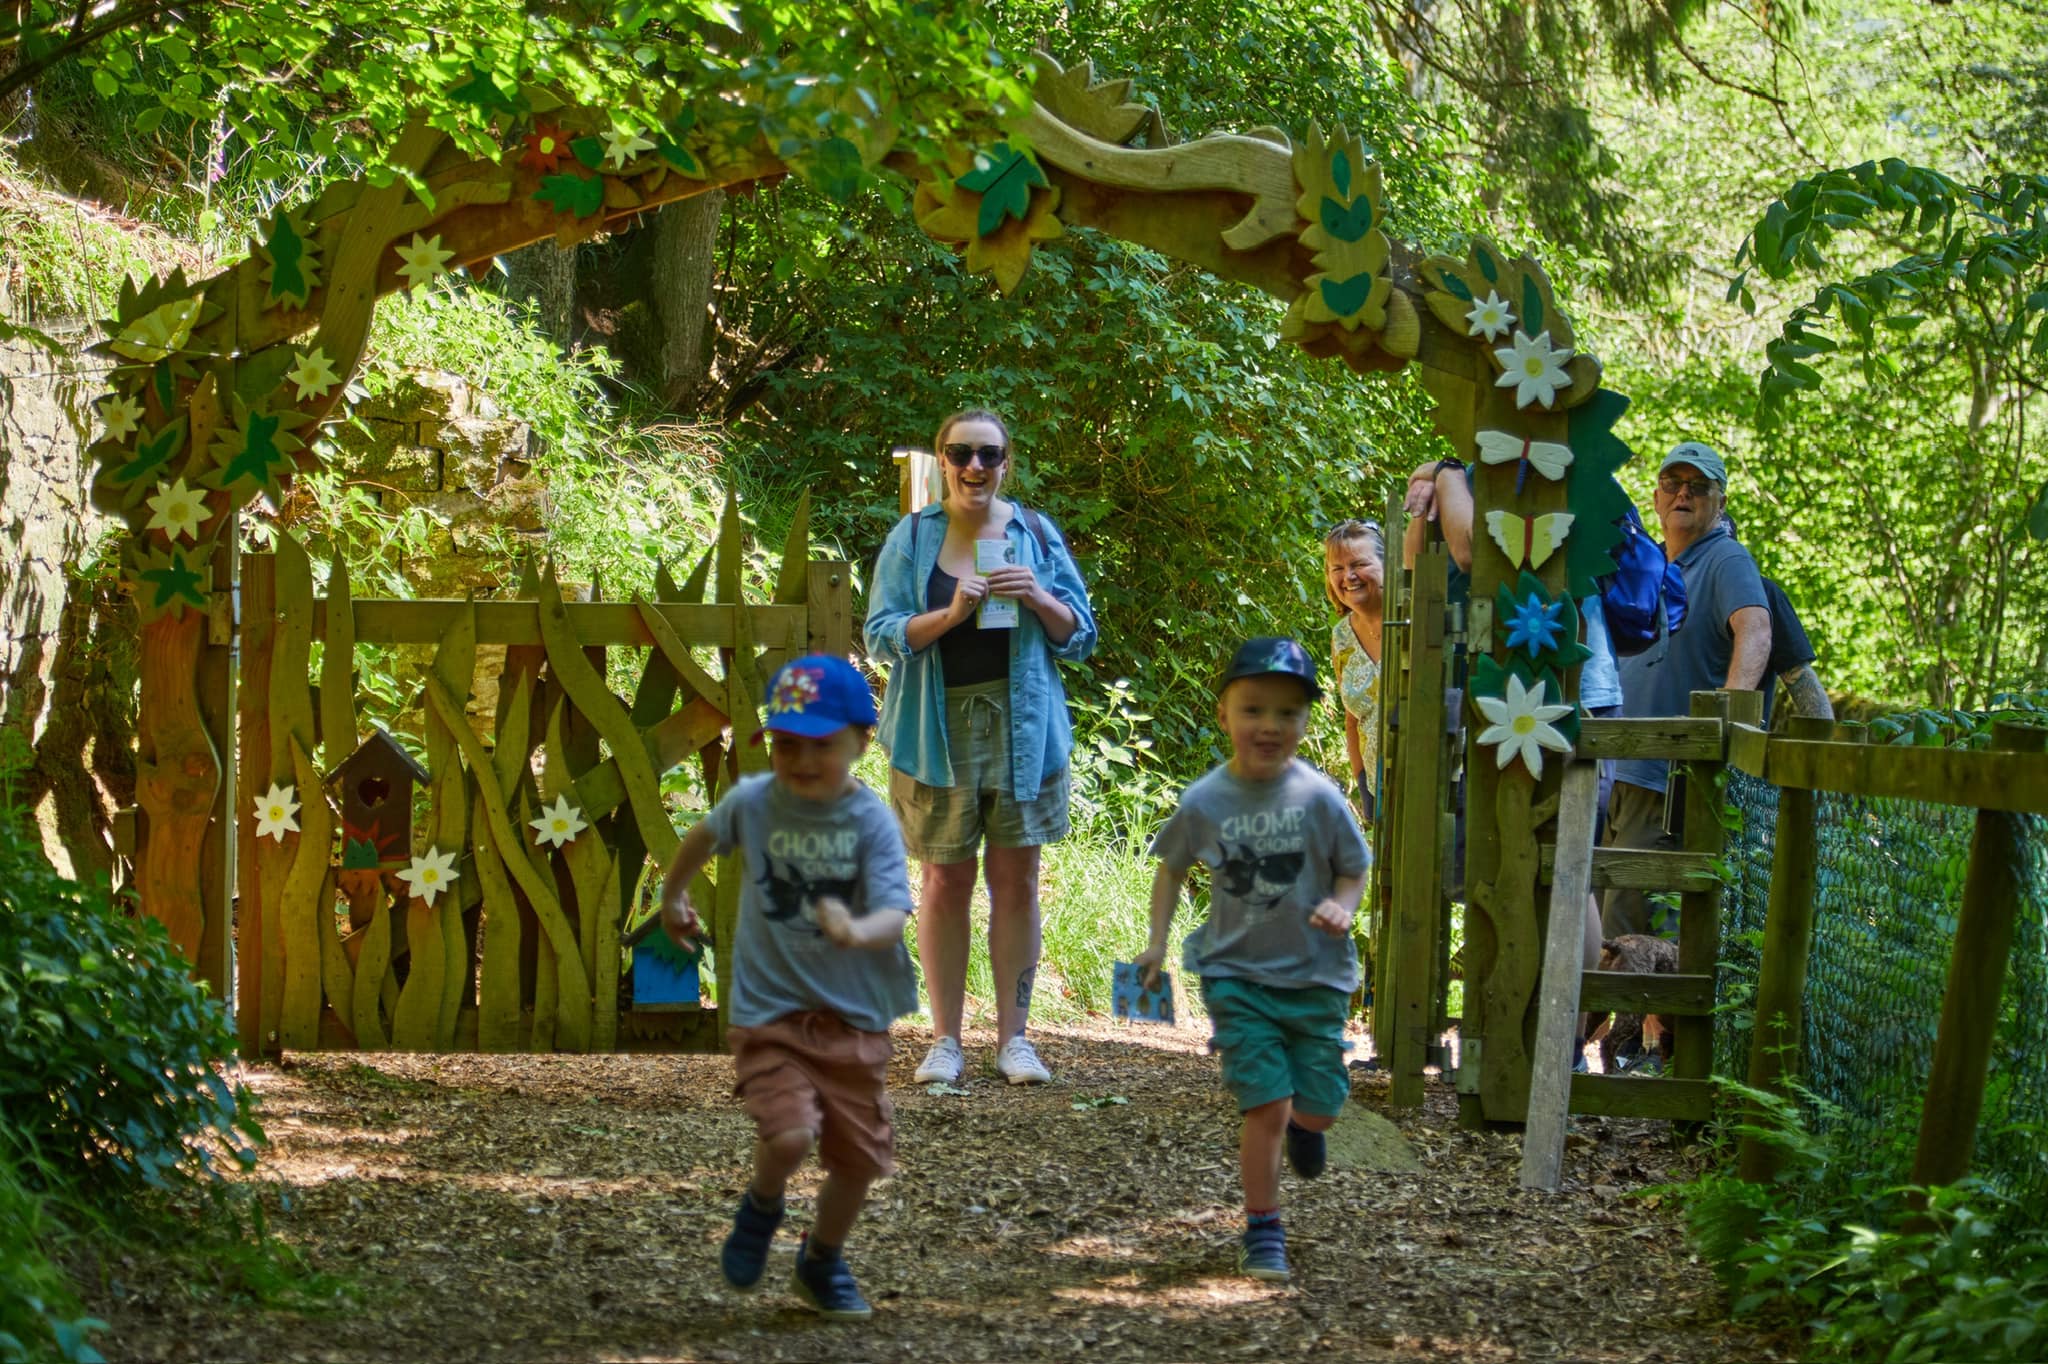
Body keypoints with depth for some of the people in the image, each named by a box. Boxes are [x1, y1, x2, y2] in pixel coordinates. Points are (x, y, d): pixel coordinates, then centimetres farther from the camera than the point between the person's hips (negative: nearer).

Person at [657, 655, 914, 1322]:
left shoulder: (872, 821, -11)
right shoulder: (752, 802, -6)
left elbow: (894, 913, -22)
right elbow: (703, 838, 18)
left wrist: (857, 932, -44)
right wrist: (672, 898, 32)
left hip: (854, 1017, 1)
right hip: (769, 1010, -1)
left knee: (859, 1154, 9)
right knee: (790, 1134, -22)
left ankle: (823, 1262, 38)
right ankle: (761, 1207, 14)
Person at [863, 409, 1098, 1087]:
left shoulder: (1035, 534, 6)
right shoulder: (913, 537, 3)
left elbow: (1080, 635, 7)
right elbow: (882, 633, -2)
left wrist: (1039, 599, -12)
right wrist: (949, 614, -18)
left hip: (1021, 726, 1)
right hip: (939, 727, -1)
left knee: (1015, 879, 3)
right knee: (946, 882, 3)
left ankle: (1013, 1036, 11)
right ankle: (945, 1039, 9)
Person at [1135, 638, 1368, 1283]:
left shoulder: (1319, 798, -9)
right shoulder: (1204, 802, -6)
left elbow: (1353, 868, 3)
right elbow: (1172, 867, 11)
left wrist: (1341, 907, -18)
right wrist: (1157, 942, 5)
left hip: (1314, 974, 1)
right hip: (1237, 974, -1)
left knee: (1318, 1107, 4)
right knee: (1265, 1105, -9)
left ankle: (1302, 1124, 43)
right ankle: (1262, 1233, 7)